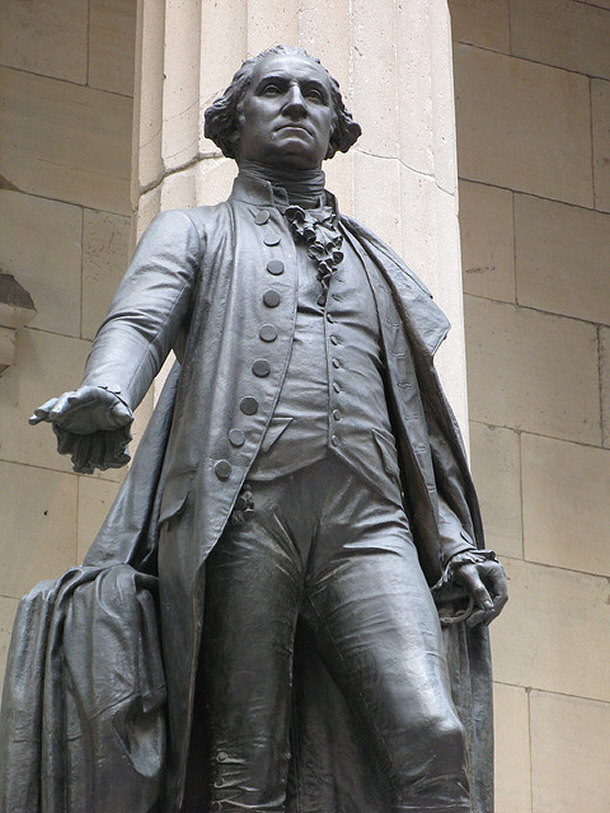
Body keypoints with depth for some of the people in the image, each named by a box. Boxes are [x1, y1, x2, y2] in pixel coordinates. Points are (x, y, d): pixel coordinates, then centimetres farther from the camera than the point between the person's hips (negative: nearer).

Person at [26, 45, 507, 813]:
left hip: (368, 524, 2)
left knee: (432, 736, -20)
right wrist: (104, 395, -25)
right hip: (241, 512, -2)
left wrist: (456, 543, 10)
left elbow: (418, 415, 28)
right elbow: (139, 320, 0)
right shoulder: (192, 234, 22)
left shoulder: (376, 262, 33)